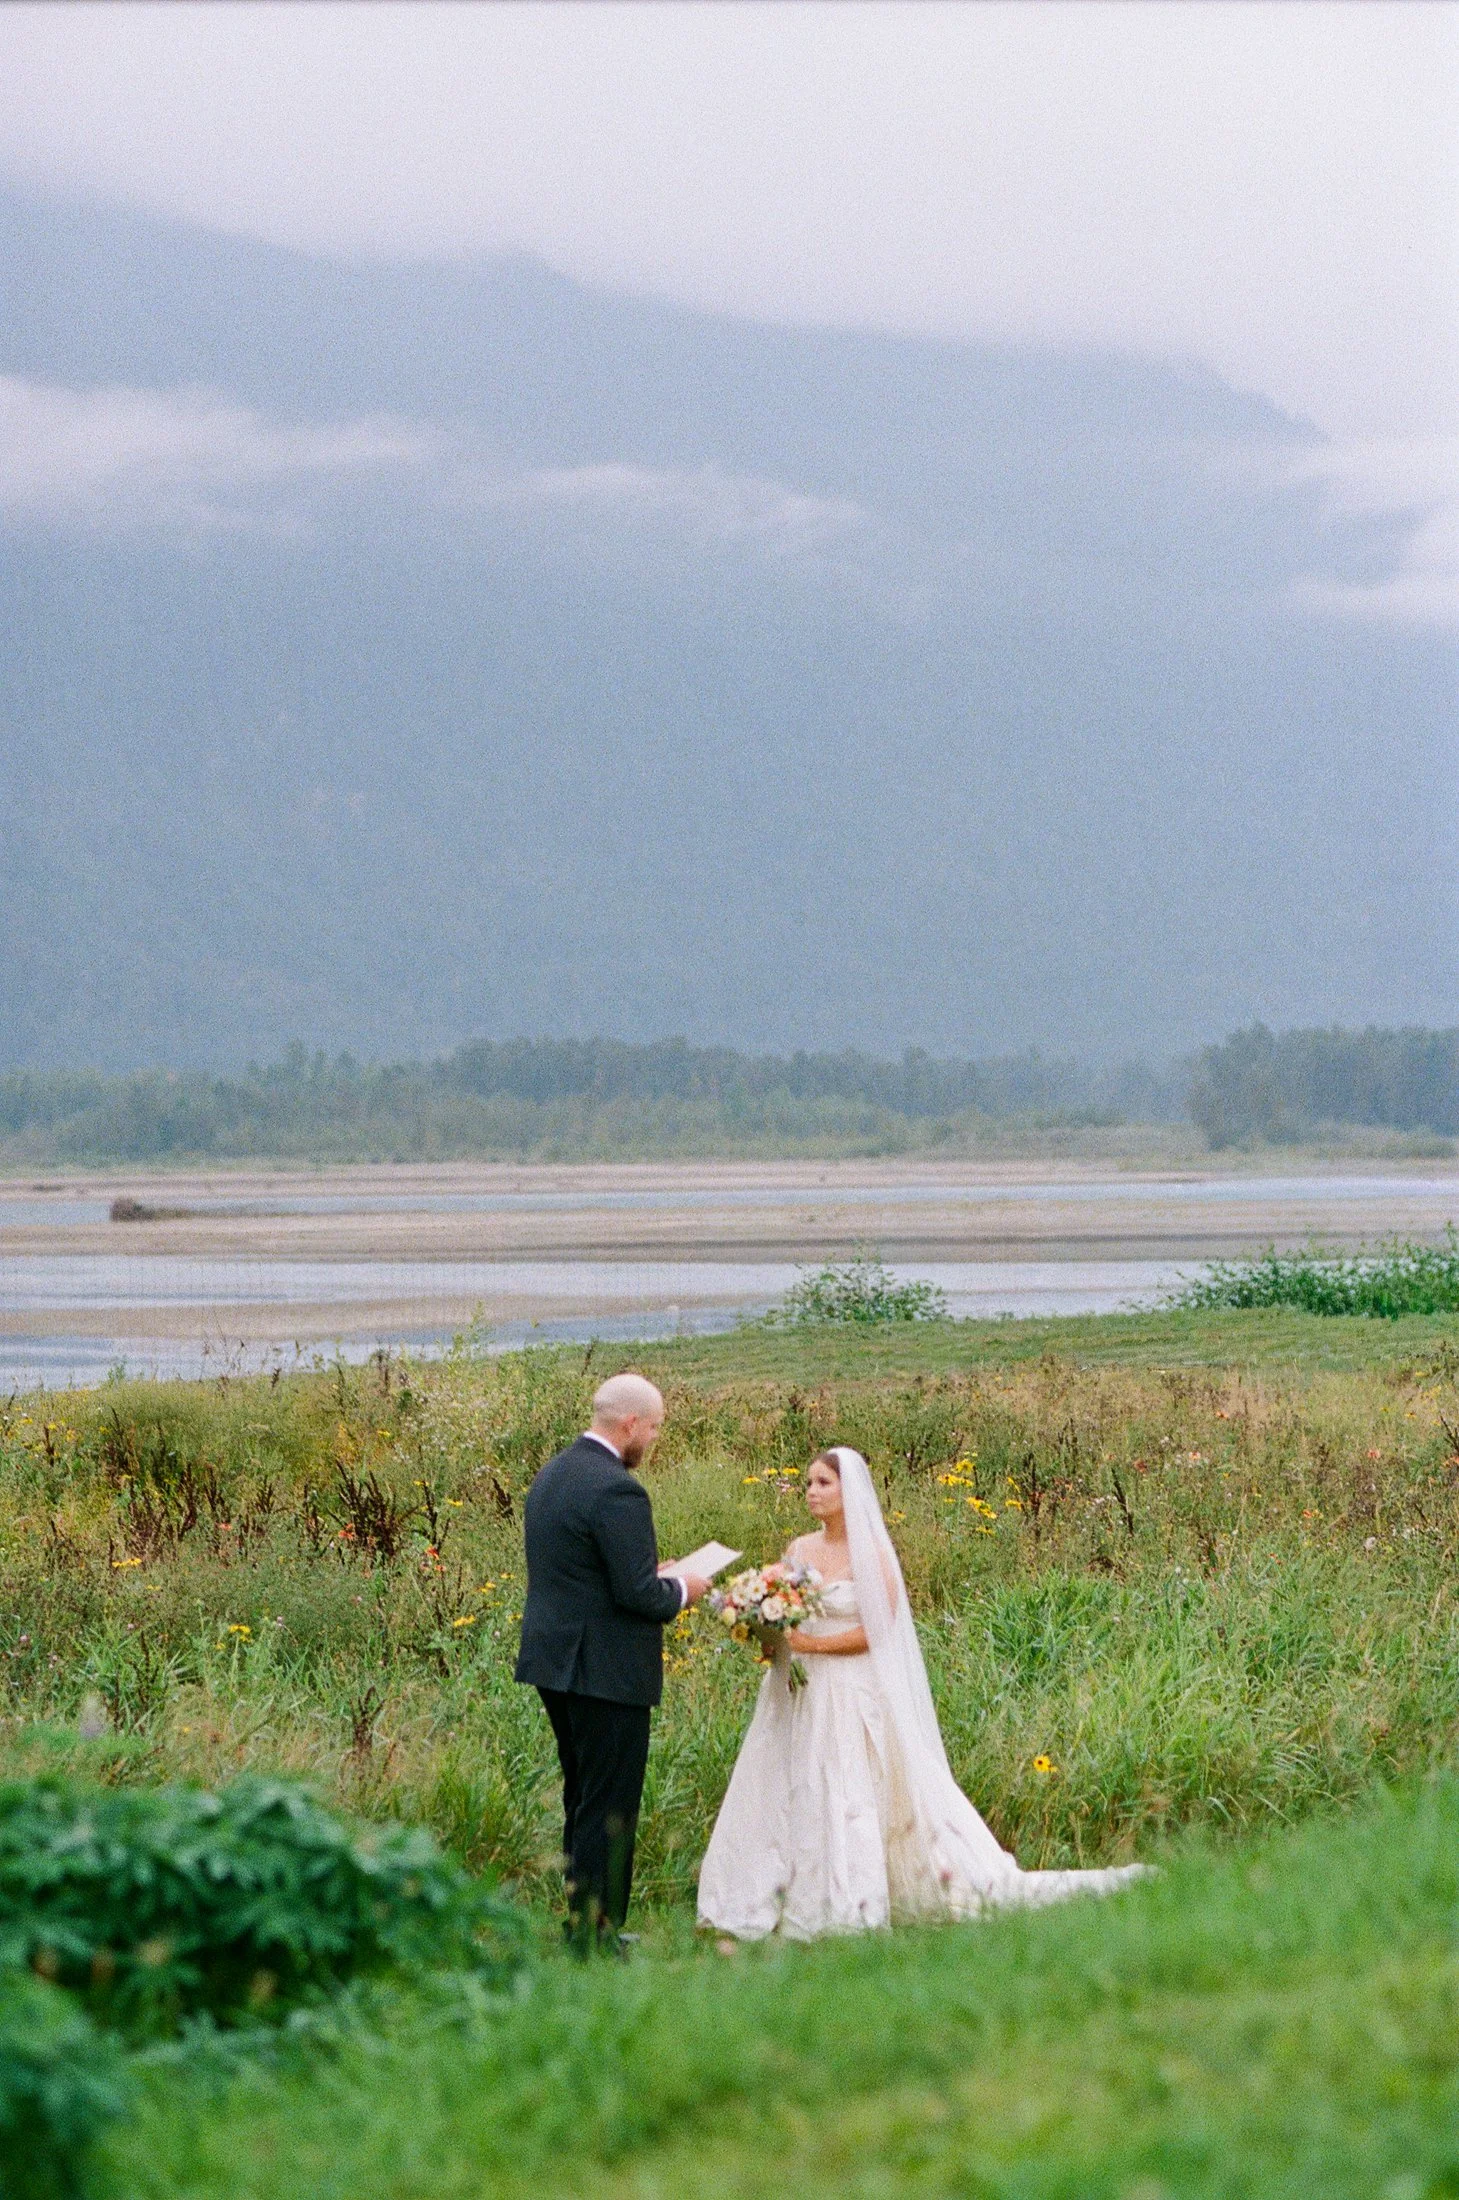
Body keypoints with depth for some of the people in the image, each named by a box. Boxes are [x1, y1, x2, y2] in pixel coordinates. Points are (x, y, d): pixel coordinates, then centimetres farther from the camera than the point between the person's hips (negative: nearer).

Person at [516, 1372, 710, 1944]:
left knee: (582, 1801, 18)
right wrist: (681, 1591, -2)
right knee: (608, 1809, -2)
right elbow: (638, 1595, -22)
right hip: (606, 1671, -10)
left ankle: (582, 1924, 25)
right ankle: (596, 1933, 1)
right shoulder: (616, 1490, -20)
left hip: (553, 1661, 10)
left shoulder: (552, 1476, 10)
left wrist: (650, 1576, 16)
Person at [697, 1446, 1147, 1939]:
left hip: (858, 1697, -6)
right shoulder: (799, 1551, 10)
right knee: (787, 1799, 1)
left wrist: (811, 1644, -16)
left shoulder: (870, 1554, -7)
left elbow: (876, 1630, -13)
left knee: (848, 1800, -5)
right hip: (804, 1696, 6)